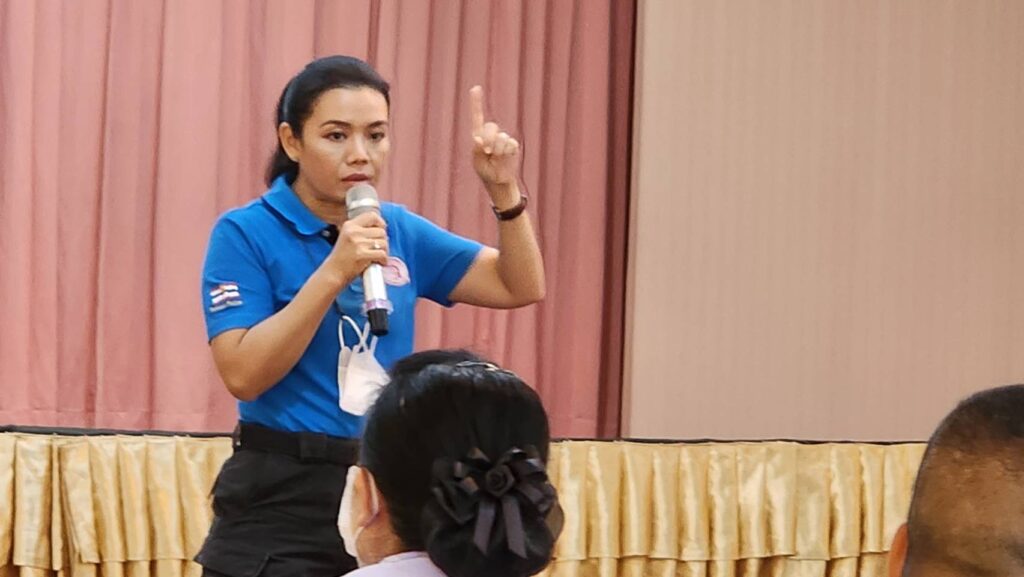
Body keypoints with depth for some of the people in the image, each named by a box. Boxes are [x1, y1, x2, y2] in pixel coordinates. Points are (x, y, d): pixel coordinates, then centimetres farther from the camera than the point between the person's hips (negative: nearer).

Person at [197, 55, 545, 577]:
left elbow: (521, 288, 9)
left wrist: (504, 191, -6)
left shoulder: (400, 231, 8)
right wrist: (334, 273, -23)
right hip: (281, 503, -5)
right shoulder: (245, 233, -7)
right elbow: (243, 374, -17)